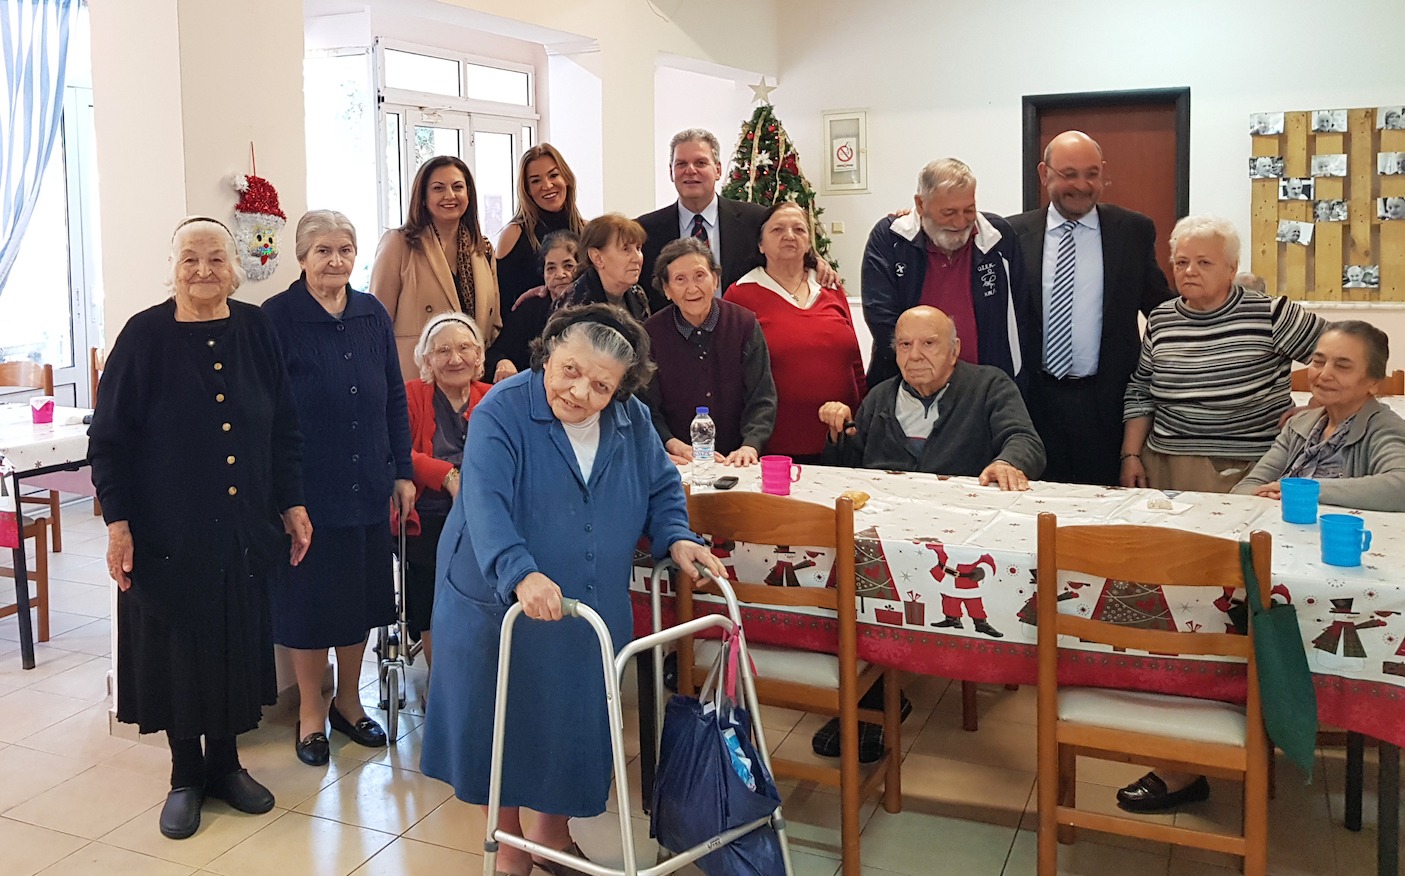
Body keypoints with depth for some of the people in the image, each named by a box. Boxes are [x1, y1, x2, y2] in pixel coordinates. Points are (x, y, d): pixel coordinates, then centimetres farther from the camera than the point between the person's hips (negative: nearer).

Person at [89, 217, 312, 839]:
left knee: (238, 642, 11)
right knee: (177, 647, 8)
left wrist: (292, 504, 3)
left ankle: (225, 762, 29)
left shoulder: (255, 329, 1)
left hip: (243, 528, 3)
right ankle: (185, 775, 25)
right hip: (168, 530, -2)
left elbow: (284, 429, 6)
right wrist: (117, 522, -10)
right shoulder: (145, 335, -7)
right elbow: (108, 437, -5)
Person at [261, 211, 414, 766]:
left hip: (367, 486, 5)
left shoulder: (372, 315, 6)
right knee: (308, 597, 6)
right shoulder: (277, 318, -8)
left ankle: (348, 701, 32)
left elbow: (394, 399, 11)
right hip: (307, 486, -4)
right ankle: (311, 712, 24)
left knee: (362, 592, 13)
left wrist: (403, 471, 8)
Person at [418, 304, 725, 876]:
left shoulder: (632, 421, -1)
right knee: (505, 722, 9)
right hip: (500, 605, -4)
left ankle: (553, 828, 38)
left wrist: (676, 537, -9)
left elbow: (661, 487, 12)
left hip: (591, 612, 4)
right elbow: (485, 503, -31)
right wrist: (520, 573, -47)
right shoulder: (501, 413, -18)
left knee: (575, 723, 14)